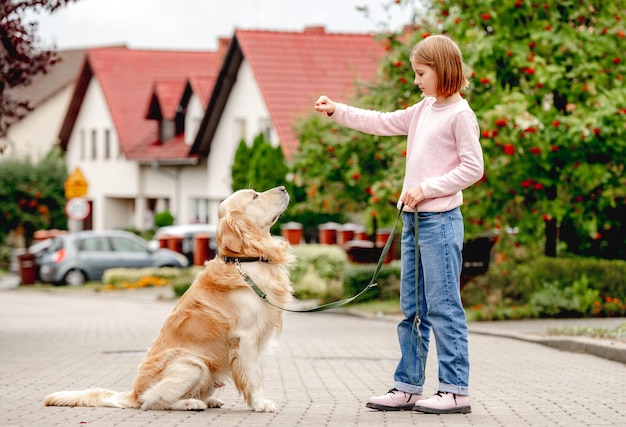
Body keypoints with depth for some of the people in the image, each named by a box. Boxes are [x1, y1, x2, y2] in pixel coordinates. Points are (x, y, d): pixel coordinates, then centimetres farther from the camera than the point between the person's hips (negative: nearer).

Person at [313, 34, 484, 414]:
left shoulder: (460, 114, -9)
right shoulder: (424, 110, 16)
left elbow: (473, 168, -13)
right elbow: (383, 123, 21)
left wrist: (426, 188, -15)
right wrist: (337, 111, 14)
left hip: (440, 219, -9)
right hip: (413, 217, 9)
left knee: (443, 306, -8)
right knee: (412, 308, 11)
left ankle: (457, 390, -5)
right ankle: (408, 386, 17)